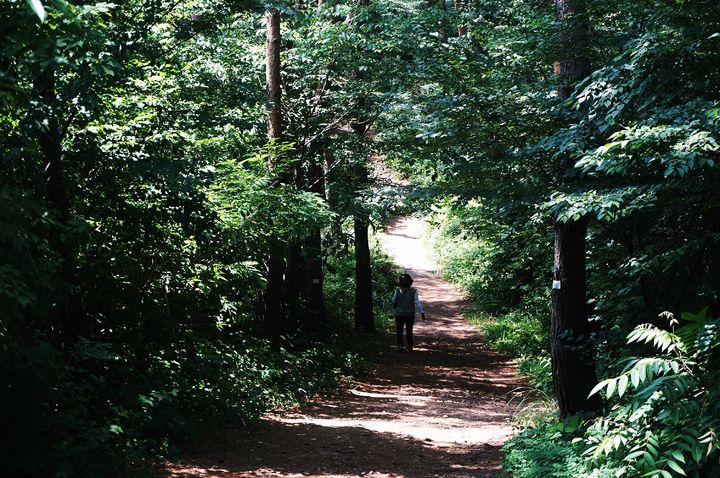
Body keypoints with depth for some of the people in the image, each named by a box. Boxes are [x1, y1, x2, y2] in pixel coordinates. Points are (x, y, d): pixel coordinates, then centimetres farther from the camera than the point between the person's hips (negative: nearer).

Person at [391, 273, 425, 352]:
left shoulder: (398, 290, -12)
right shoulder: (413, 291, -12)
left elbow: (394, 301, -1)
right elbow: (417, 302, -17)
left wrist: (394, 309, 19)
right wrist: (422, 313, -15)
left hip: (399, 314, -1)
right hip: (410, 314, 1)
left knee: (399, 331, 9)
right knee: (409, 331, 15)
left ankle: (400, 345, -4)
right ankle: (410, 347, 18)